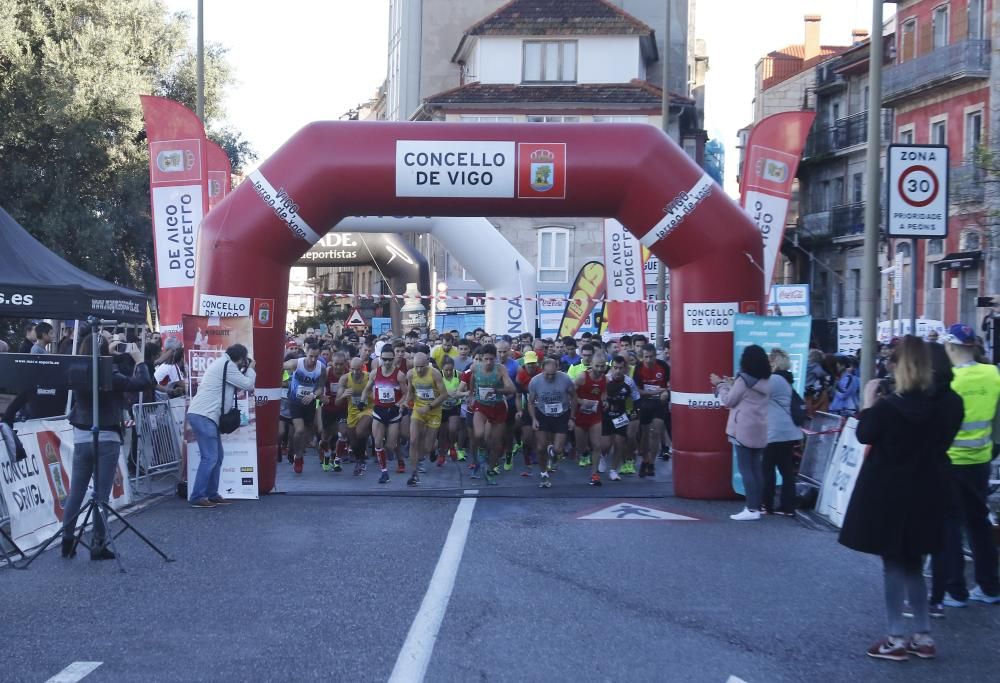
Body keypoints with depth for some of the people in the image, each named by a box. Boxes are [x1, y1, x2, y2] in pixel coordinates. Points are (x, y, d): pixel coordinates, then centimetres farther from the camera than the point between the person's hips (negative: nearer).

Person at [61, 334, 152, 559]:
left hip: (81, 439, 4)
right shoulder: (111, 377, -14)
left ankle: (67, 542, 10)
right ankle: (98, 545, 1)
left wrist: (121, 357, 19)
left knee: (75, 493, 9)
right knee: (101, 494, -1)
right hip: (106, 440, -4)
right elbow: (144, 382, -9)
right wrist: (138, 359, 5)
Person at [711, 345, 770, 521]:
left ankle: (752, 509, -9)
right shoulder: (766, 381, 10)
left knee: (745, 469, -5)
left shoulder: (743, 379, -12)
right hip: (760, 430, 7)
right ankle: (757, 506, 9)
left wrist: (721, 384, 8)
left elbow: (728, 401, -5)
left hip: (744, 429, -7)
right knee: (757, 469, 9)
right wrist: (732, 384, 20)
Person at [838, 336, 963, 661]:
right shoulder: (949, 403, -5)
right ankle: (923, 636, 18)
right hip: (926, 492, 5)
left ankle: (897, 639, 6)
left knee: (893, 562, 4)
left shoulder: (888, 407, -20)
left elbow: (864, 435, -4)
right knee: (913, 562, 17)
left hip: (890, 493, -5)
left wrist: (869, 402, 6)